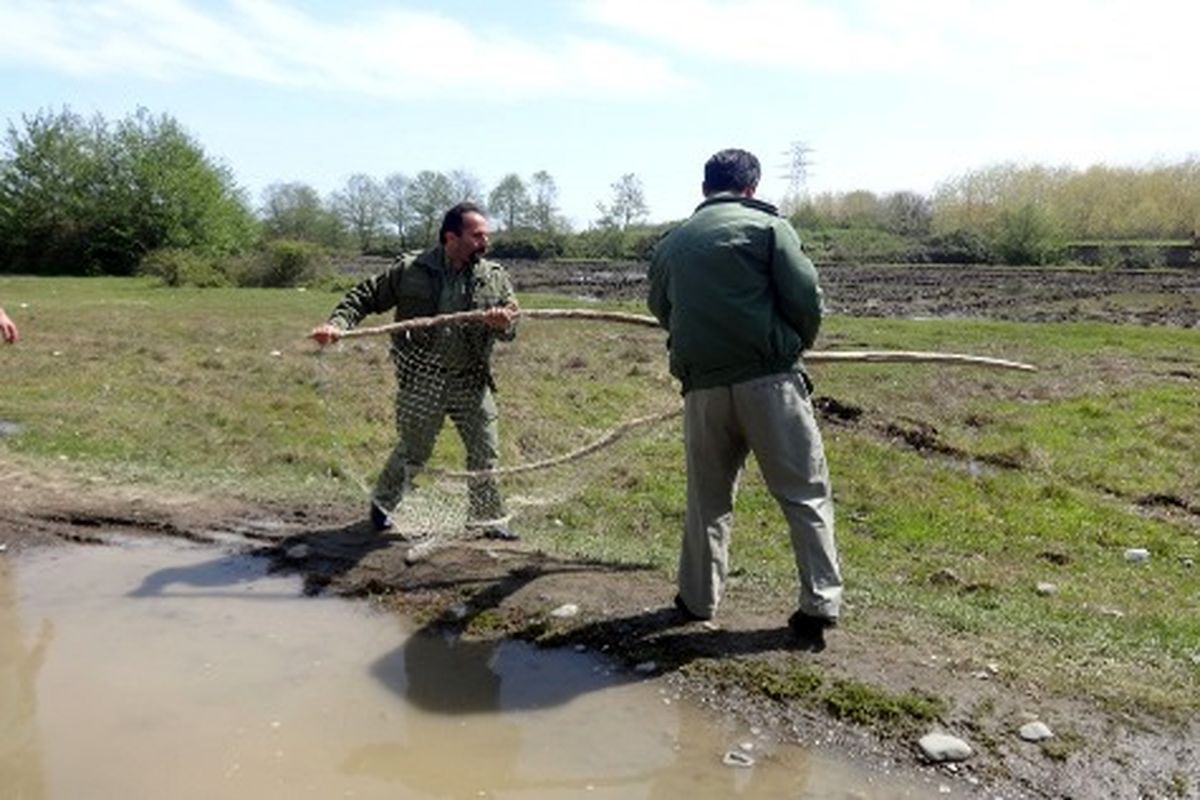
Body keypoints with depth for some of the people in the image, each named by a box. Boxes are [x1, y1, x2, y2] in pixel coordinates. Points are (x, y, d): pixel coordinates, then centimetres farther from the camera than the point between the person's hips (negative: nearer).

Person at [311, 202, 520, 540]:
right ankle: (381, 504, 37)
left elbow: (512, 327, 0)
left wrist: (503, 322, -24)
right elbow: (365, 297, -2)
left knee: (485, 453, 6)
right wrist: (337, 323, -17)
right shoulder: (410, 271, -7)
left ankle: (488, 519, 23)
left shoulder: (494, 277, 0)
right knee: (413, 451, 11)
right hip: (421, 381, -3)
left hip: (471, 381, 3)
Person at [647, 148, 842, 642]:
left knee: (707, 498, 17)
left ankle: (699, 598, 24)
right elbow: (805, 294, -5)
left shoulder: (670, 243, 15)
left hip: (702, 384, 4)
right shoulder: (767, 225, 3)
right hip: (769, 378, -3)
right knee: (804, 493, 6)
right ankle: (820, 602, 5)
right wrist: (799, 343, 13)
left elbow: (661, 309, 22)